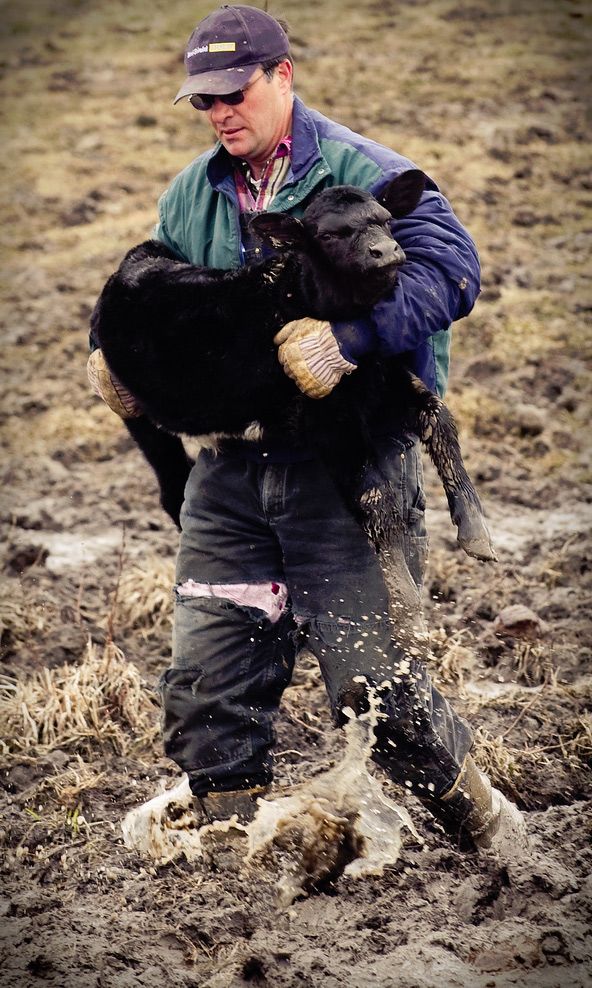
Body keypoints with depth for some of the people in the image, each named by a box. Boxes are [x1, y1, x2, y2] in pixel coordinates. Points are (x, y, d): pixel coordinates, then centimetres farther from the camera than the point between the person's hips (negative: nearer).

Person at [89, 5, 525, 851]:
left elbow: (451, 267, -17)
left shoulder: (364, 174, -6)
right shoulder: (192, 196, 14)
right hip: (233, 468, 6)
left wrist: (346, 338, -27)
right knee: (207, 679, 4)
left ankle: (495, 836, 12)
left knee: (372, 681, -8)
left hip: (348, 459, -6)